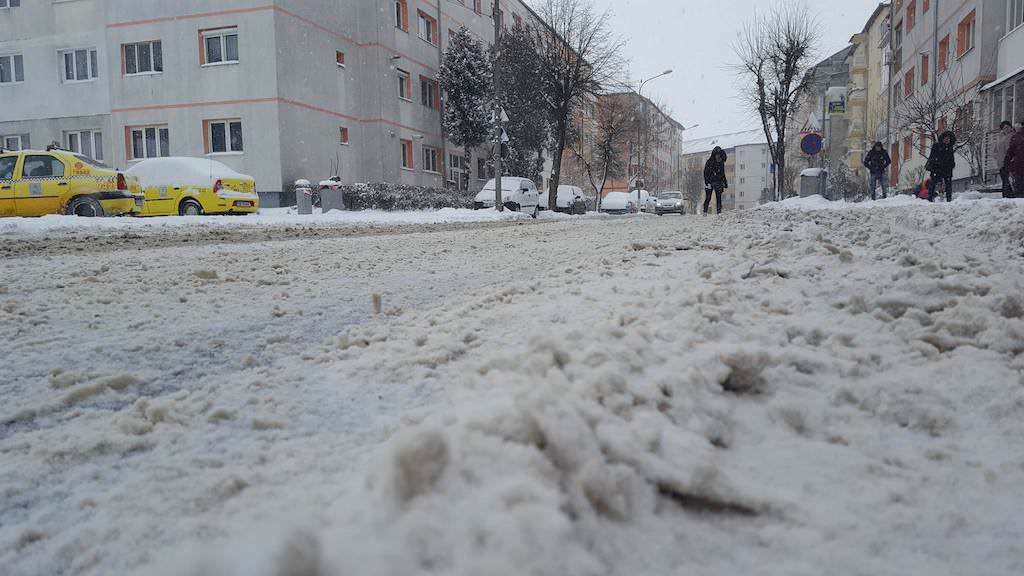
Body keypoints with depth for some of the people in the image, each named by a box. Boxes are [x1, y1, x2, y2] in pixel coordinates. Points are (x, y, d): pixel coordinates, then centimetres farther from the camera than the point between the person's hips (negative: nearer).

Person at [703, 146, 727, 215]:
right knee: (708, 198, -3)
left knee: (719, 197, -6)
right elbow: (705, 173, -5)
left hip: (718, 182, 3)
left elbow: (723, 173, 21)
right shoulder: (709, 162, -2)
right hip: (710, 182, -3)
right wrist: (707, 182, -15)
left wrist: (725, 182, 19)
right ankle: (705, 212, 4)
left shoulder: (721, 163, 11)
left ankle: (719, 211, -6)